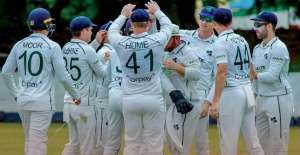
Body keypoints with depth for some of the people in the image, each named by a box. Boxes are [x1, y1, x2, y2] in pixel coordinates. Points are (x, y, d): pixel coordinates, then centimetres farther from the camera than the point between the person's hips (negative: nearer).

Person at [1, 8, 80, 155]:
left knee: (29, 141, 16)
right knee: (37, 143, -6)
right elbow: (63, 76, -8)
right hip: (43, 101, -5)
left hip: (23, 100, 6)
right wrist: (75, 95, 7)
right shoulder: (52, 46, -8)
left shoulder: (19, 45, 6)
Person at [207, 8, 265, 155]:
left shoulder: (220, 42, -9)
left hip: (231, 92, -7)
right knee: (252, 140, 9)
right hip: (247, 90, 7)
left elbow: (222, 72, -19)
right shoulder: (242, 40, 13)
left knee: (228, 143, -3)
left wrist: (215, 101, -20)